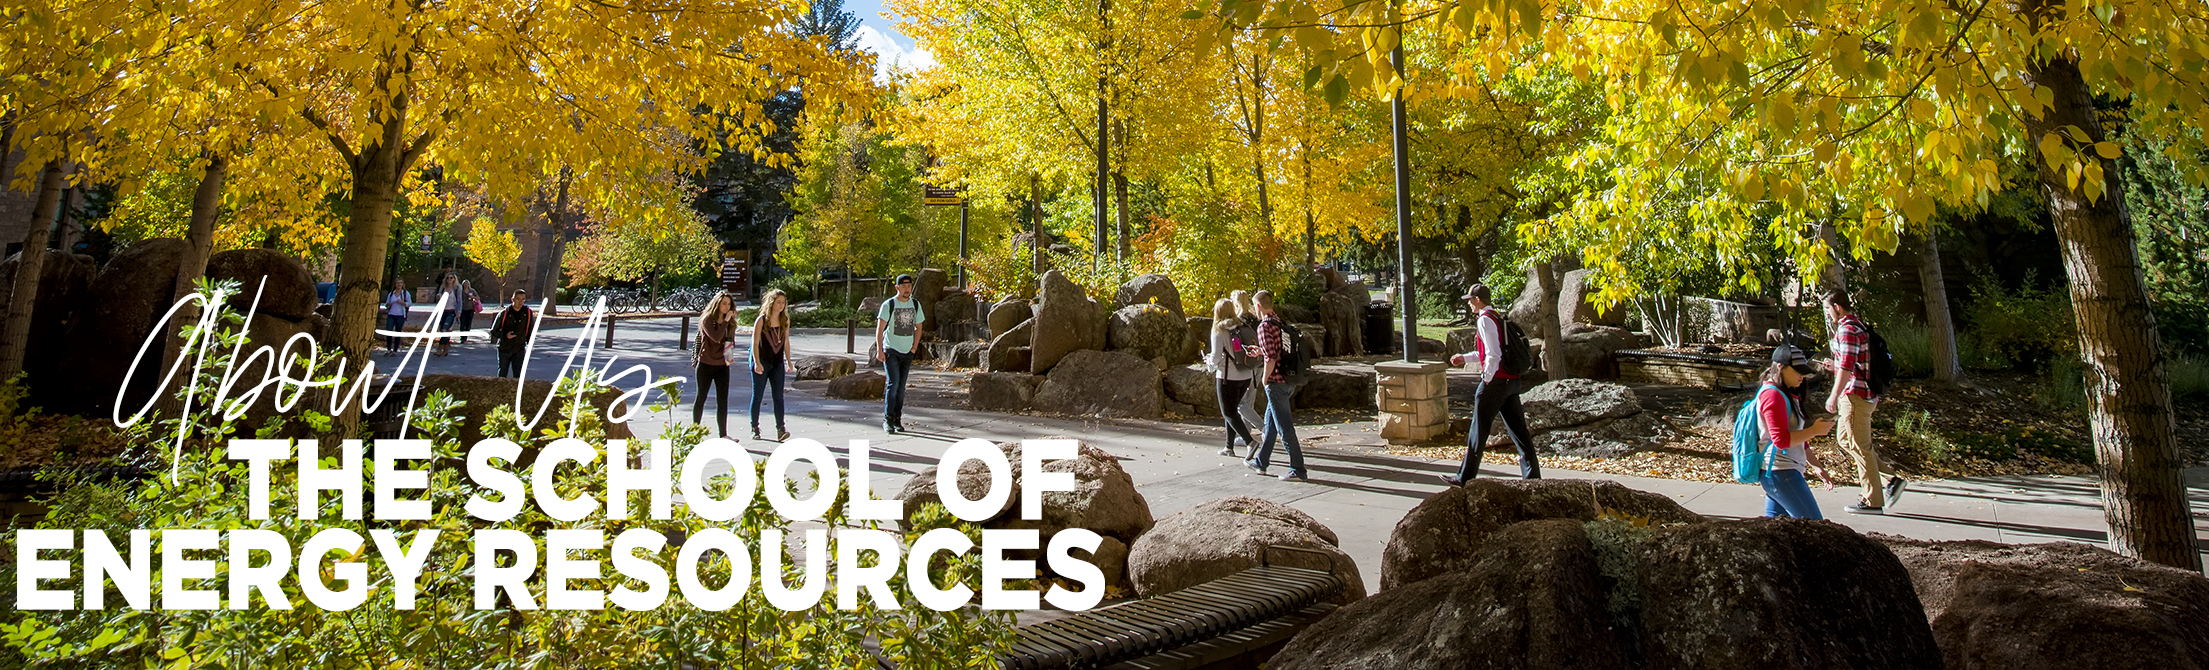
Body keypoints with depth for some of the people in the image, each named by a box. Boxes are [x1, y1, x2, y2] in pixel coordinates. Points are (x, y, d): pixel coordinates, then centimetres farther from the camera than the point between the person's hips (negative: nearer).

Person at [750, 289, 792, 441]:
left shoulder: (785, 320, 6)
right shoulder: (761, 320, -6)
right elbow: (755, 343, -8)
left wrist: (788, 361, 11)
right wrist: (757, 363, -18)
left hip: (778, 363, 3)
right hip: (761, 362, -3)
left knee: (779, 396, -5)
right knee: (757, 396, 4)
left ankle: (780, 429, -9)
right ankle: (754, 429, 14)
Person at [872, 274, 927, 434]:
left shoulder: (915, 304, 8)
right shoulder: (888, 305, -5)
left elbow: (918, 327, 17)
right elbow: (879, 328, -7)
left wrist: (914, 348, 7)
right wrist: (879, 350, -15)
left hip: (907, 352, 4)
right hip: (890, 350, -4)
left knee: (901, 387, 7)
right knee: (893, 383, -14)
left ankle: (897, 421, 13)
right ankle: (887, 420, -9)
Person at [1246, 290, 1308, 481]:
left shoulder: (1265, 326, -16)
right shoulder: (1281, 322, 11)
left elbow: (1271, 359, -21)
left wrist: (1265, 380, -8)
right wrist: (1261, 351, 20)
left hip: (1276, 382, -9)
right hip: (1289, 381, 9)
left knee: (1284, 427, -3)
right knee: (1270, 422, 20)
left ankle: (1298, 470, 1)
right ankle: (1261, 462, 31)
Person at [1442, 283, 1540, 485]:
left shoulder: (1485, 319, -13)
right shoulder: (1498, 317, 16)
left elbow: (1493, 355, -20)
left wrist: (1487, 380, -13)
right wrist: (1465, 358, 26)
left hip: (1496, 381, -9)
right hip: (1511, 381, 9)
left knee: (1479, 430, 0)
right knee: (1518, 429, 8)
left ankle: (1465, 478, 7)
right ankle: (1532, 475, 8)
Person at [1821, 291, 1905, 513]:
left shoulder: (1847, 329, -17)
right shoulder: (1858, 325, 14)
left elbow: (1847, 368, -22)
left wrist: (1834, 397, -19)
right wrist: (1835, 365, 19)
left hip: (1855, 394, -10)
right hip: (1865, 393, 10)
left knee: (1860, 446, -3)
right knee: (1844, 439, 18)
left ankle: (1873, 501, 4)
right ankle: (1892, 479, 16)